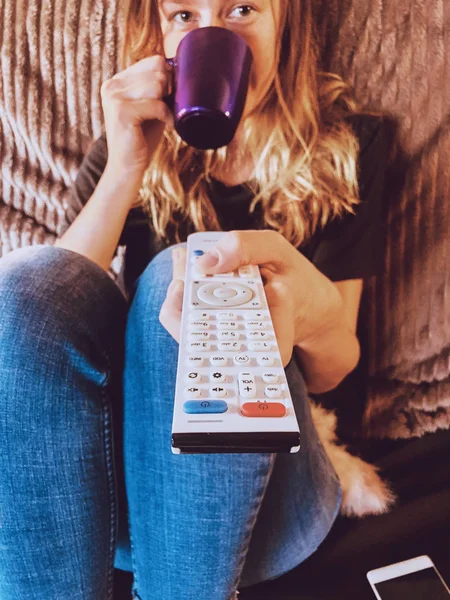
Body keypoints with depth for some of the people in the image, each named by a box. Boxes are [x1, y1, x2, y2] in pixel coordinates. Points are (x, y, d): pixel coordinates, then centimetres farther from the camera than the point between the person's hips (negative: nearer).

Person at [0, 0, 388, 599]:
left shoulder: (345, 146, 3)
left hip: (259, 487, -1)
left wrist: (317, 313, -27)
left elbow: (330, 372, -3)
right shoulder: (128, 148, 8)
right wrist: (126, 167, -15)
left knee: (175, 277, -28)